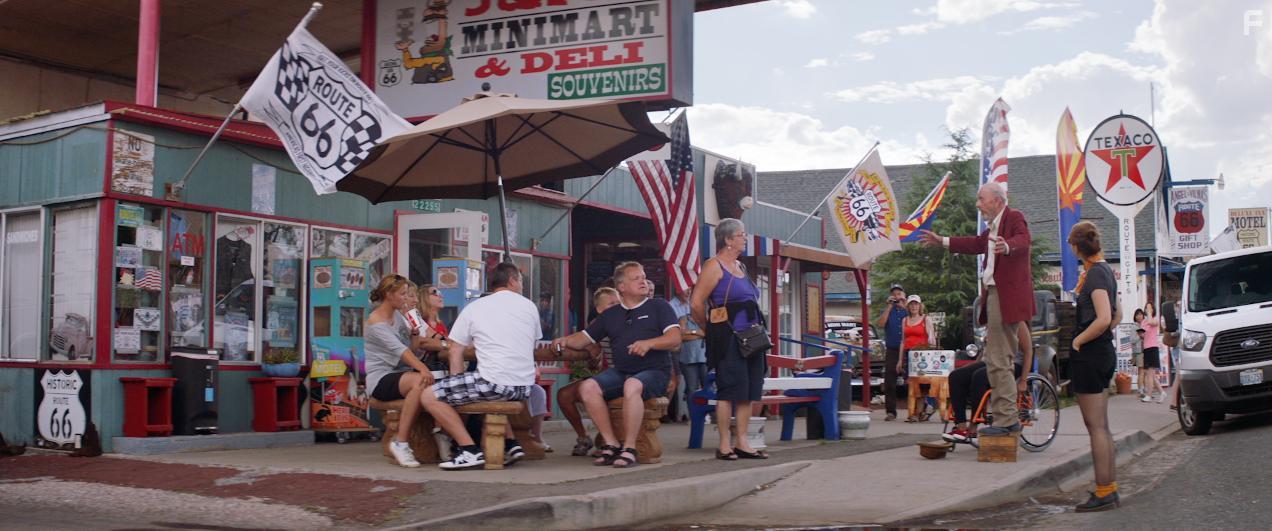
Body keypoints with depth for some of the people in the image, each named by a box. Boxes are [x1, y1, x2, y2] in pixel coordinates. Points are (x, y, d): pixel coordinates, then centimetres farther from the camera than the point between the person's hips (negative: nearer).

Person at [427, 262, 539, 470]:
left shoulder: (473, 308, 6)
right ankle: (510, 444, 19)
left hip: (494, 382, -5)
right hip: (524, 387, 6)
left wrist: (458, 392, 16)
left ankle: (470, 451, -7)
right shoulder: (529, 306, 13)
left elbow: (455, 353, 8)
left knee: (429, 396, 3)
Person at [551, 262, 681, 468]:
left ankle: (629, 448, -28)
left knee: (632, 385, -38)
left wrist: (648, 343, -21)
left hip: (654, 372, -4)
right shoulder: (610, 315, 21)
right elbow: (584, 338, 19)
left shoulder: (658, 306, 10)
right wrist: (565, 340, -4)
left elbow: (675, 338, -3)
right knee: (587, 387, -23)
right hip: (620, 372, 4)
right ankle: (611, 444, -17)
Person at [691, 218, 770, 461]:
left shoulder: (740, 267, 19)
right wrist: (711, 328, 0)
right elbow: (696, 303, -12)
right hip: (728, 338, -8)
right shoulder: (714, 266, -7)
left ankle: (742, 442, 13)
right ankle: (724, 445, 1)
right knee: (729, 390, -6)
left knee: (749, 391, 7)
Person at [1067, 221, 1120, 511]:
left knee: (1096, 427, -5)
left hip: (1090, 354, -10)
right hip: (1104, 351, 10)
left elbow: (1103, 319, -26)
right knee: (1101, 427, 15)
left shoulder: (1095, 273, -16)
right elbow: (1115, 316, 24)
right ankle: (1109, 489, 20)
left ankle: (1103, 492, -1)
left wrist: (1078, 341, -16)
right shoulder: (1105, 270, 14)